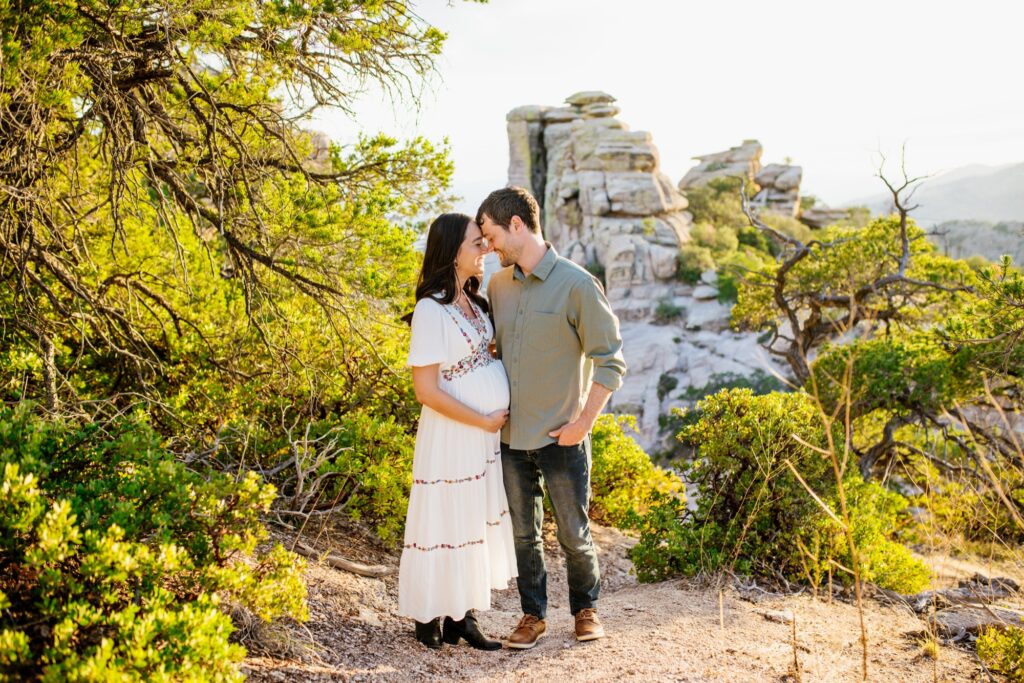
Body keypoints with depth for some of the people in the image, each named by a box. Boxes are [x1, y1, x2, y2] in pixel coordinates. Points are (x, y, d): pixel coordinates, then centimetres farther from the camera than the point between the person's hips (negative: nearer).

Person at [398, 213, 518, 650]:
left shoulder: (471, 301, 8)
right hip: (452, 435, -8)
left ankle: (462, 616, 23)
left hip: (487, 434, 8)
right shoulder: (431, 310, -17)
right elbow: (426, 389, -19)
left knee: (478, 524, 13)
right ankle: (429, 618, 19)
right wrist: (484, 420, -15)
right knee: (446, 524, 3)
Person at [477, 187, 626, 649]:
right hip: (511, 437, 5)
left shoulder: (576, 285, -13)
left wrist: (583, 423, -12)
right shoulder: (497, 286, 4)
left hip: (560, 438, -4)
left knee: (573, 533, 8)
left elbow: (610, 361, -10)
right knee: (523, 533, 13)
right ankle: (533, 614, 29)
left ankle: (585, 607, 31)